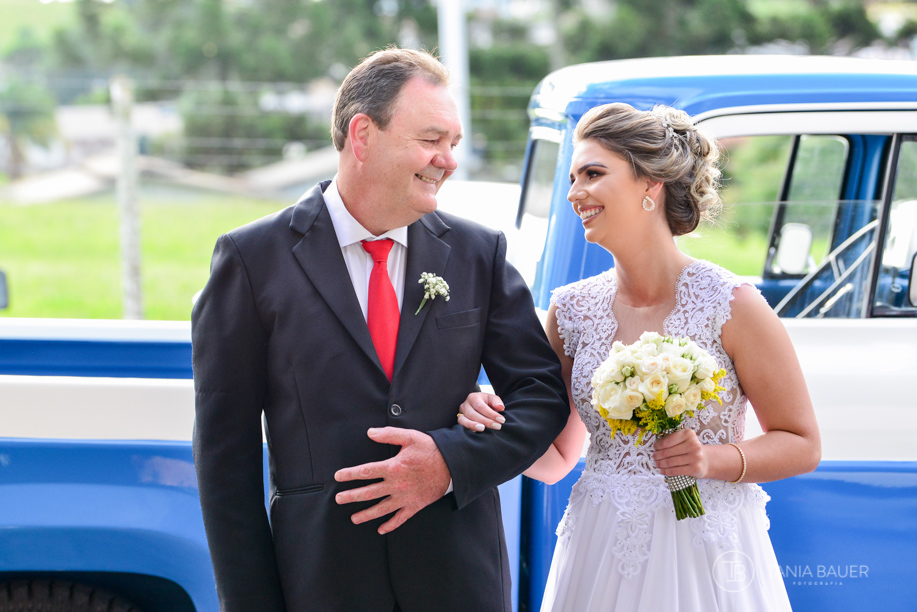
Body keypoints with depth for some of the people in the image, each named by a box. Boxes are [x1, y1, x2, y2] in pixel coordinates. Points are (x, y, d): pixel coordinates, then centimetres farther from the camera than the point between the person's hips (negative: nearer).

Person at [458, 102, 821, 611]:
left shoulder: (731, 306, -9)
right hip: (599, 556, 4)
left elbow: (802, 445, -3)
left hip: (703, 556, -4)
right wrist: (500, 428, -9)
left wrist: (715, 459, -19)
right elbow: (556, 459, 10)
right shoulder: (571, 309, 3)